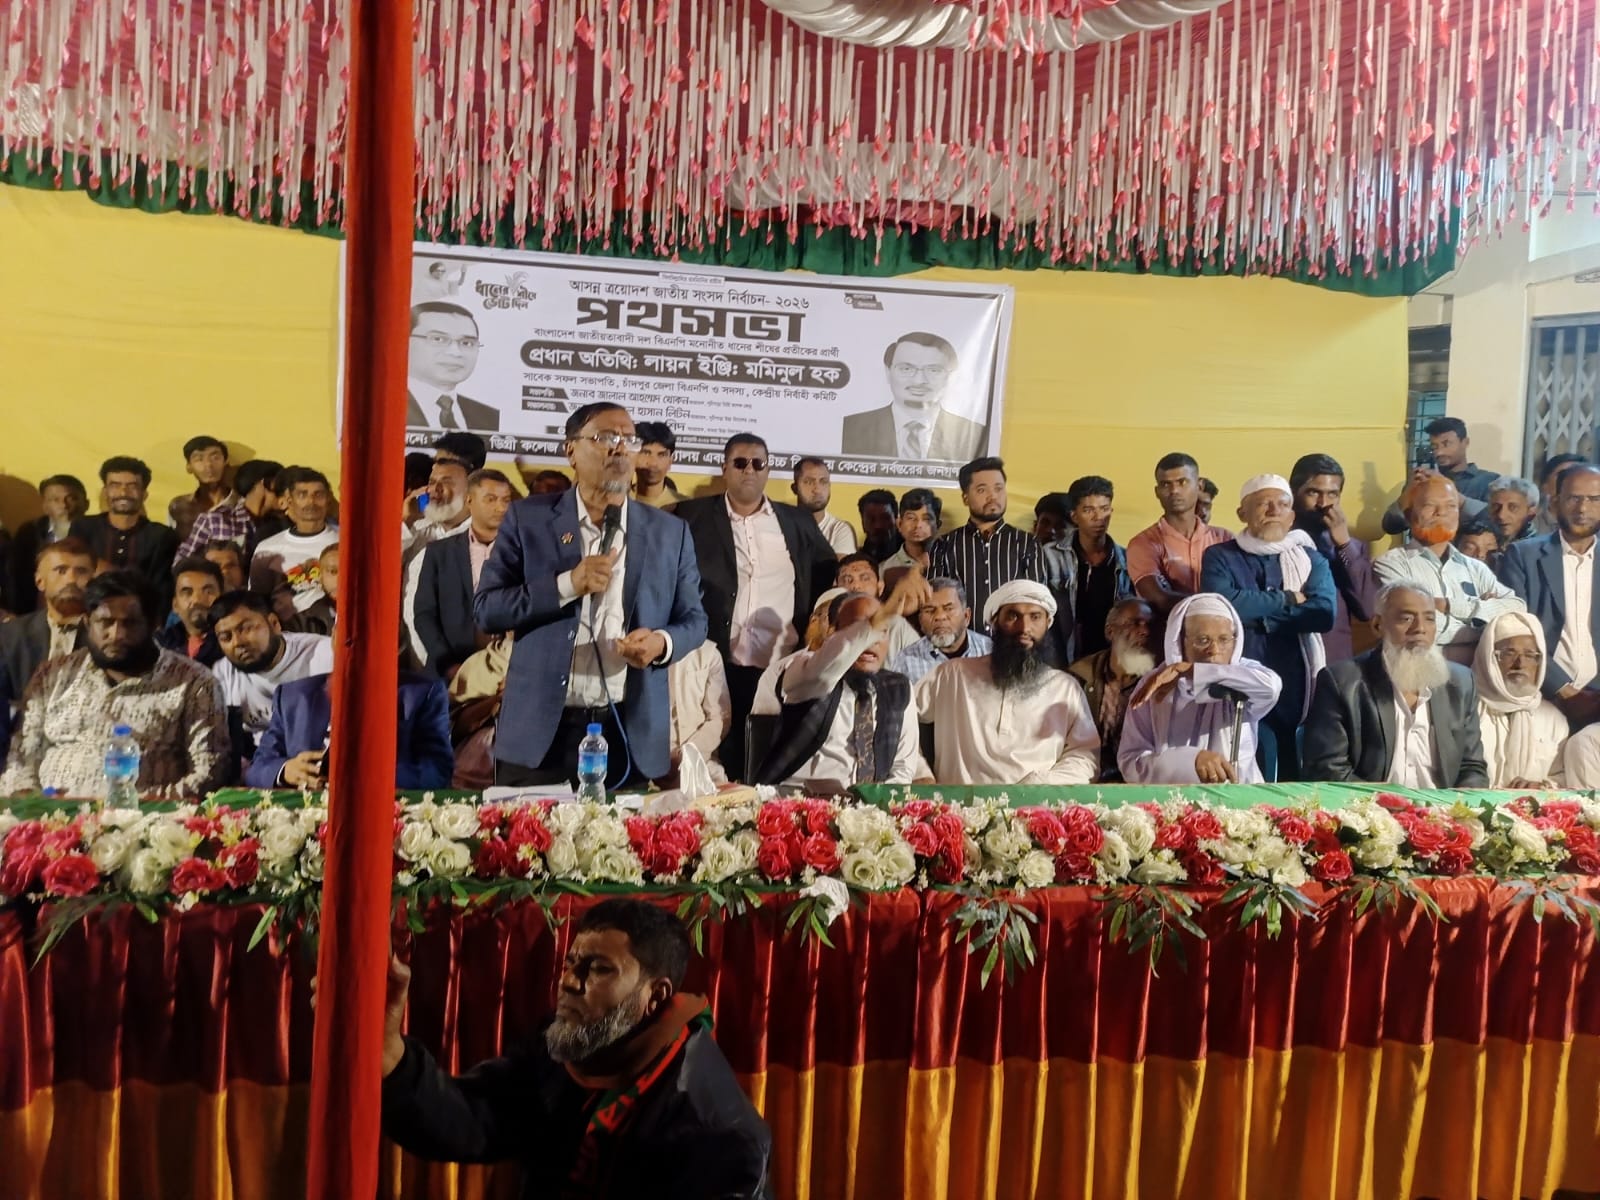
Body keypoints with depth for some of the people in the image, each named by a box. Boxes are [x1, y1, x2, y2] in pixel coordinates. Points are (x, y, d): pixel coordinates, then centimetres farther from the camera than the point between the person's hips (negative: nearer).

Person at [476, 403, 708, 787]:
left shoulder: (670, 532, 6)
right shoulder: (527, 519, 2)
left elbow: (694, 618, 10)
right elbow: (485, 609, -3)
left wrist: (663, 642, -13)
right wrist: (567, 585, -16)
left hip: (633, 734, 1)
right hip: (539, 730, -1)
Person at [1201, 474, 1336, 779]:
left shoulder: (1312, 560, 11)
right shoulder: (1220, 557, 5)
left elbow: (1324, 613, -7)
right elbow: (1222, 603, -15)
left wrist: (1255, 613, -9)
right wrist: (1288, 599, -6)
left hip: (1293, 688, 2)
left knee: (1292, 779, 4)